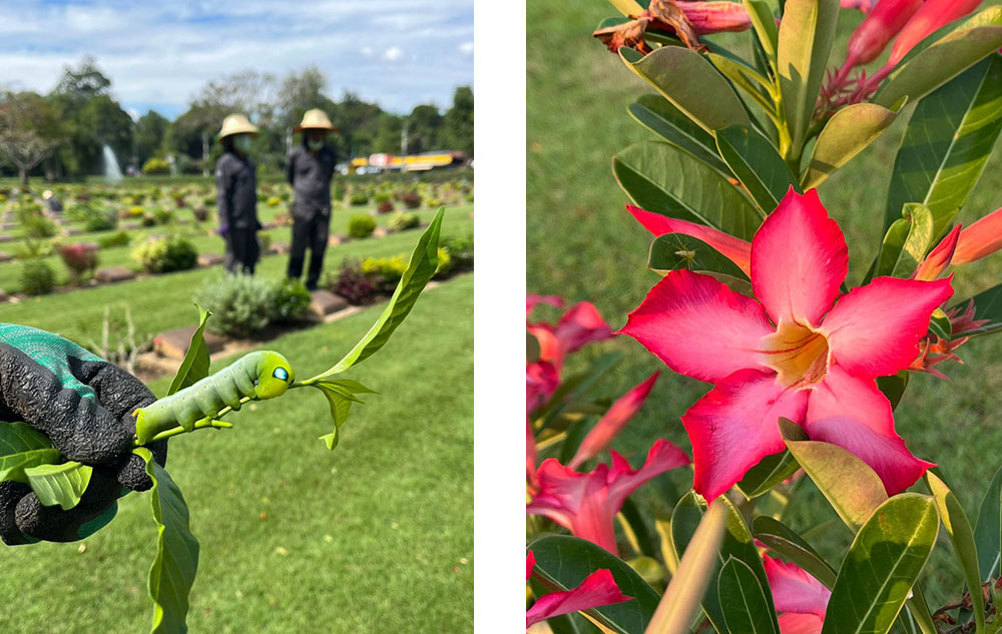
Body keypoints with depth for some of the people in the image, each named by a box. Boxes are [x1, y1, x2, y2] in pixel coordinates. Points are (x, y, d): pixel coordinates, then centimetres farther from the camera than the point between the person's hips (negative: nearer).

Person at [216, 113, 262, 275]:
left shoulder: (247, 162, 17)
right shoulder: (226, 162, -8)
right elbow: (222, 195, -13)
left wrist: (255, 219, 21)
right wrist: (224, 223, -18)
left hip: (248, 220, 8)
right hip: (235, 221, -8)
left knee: (252, 254, 10)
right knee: (235, 256, -4)